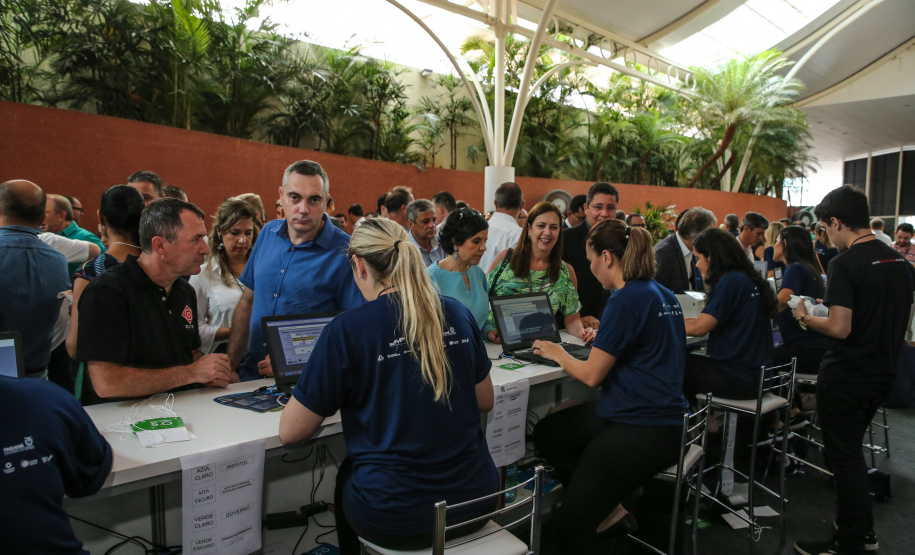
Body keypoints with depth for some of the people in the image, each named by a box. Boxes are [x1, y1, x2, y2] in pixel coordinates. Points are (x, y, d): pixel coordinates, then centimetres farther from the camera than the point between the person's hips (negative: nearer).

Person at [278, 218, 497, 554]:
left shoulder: (347, 329, -16)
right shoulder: (456, 314, -3)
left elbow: (290, 432, -8)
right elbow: (485, 401, 9)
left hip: (396, 519, -4)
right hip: (474, 497, 4)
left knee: (345, 474, 30)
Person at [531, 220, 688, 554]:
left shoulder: (627, 300, -20)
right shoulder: (663, 294, 8)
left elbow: (591, 375, -16)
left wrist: (557, 353, 1)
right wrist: (604, 338, 24)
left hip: (644, 430, -10)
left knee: (574, 521, -1)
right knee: (546, 434, 14)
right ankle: (609, 508, 13)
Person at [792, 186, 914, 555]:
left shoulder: (846, 264, -20)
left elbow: (840, 328, -25)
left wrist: (806, 318, -7)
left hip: (847, 376, -8)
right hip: (882, 373, 8)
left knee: (844, 458, 4)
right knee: (851, 451, 22)